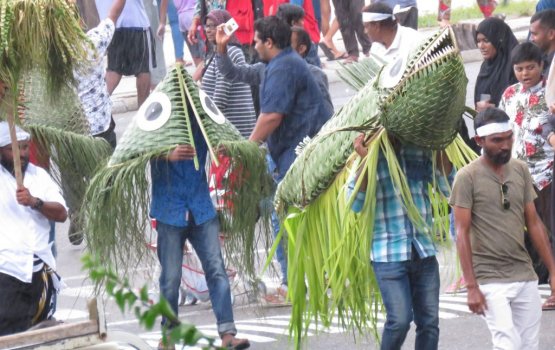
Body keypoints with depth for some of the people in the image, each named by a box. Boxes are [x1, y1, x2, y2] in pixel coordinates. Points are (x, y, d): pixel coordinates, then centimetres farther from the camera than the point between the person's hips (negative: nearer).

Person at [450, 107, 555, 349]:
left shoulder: (521, 170, 7)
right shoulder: (467, 177, -8)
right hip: (491, 280, -5)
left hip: (526, 276, 5)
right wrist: (471, 286, -14)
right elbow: (462, 233, -8)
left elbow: (533, 223, 12)